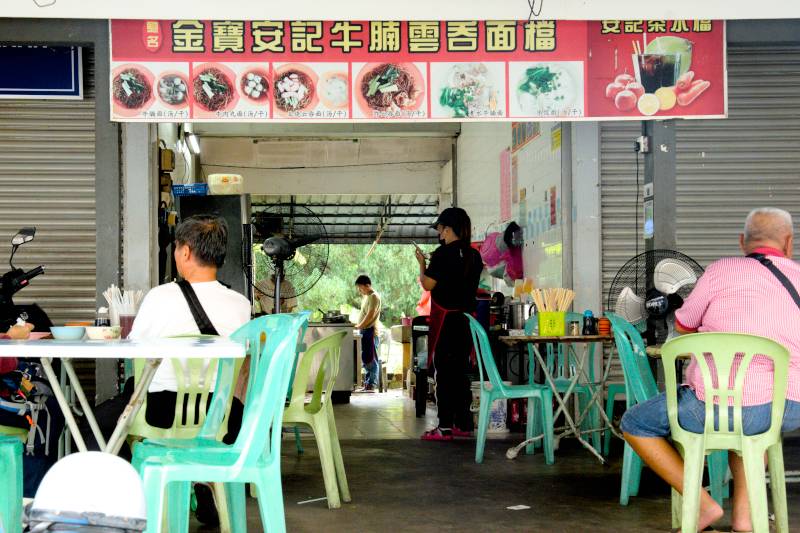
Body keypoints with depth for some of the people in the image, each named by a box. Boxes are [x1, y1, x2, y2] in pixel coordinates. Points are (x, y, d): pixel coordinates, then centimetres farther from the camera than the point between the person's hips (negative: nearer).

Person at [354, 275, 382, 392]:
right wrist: (359, 325, 10)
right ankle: (367, 384, 15)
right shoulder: (365, 297, 20)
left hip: (370, 331, -10)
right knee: (365, 359, 11)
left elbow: (370, 315, -18)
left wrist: (359, 326, -16)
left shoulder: (374, 296, -10)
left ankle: (372, 385, -7)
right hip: (364, 331, 10)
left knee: (371, 359, -8)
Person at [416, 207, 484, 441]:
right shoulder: (474, 255, 8)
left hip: (445, 318, -7)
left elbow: (428, 284, -12)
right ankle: (463, 424, 16)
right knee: (461, 370, 13)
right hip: (467, 318, 7)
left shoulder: (443, 253, -13)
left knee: (443, 371, -3)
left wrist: (422, 263, 5)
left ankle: (445, 427, -3)